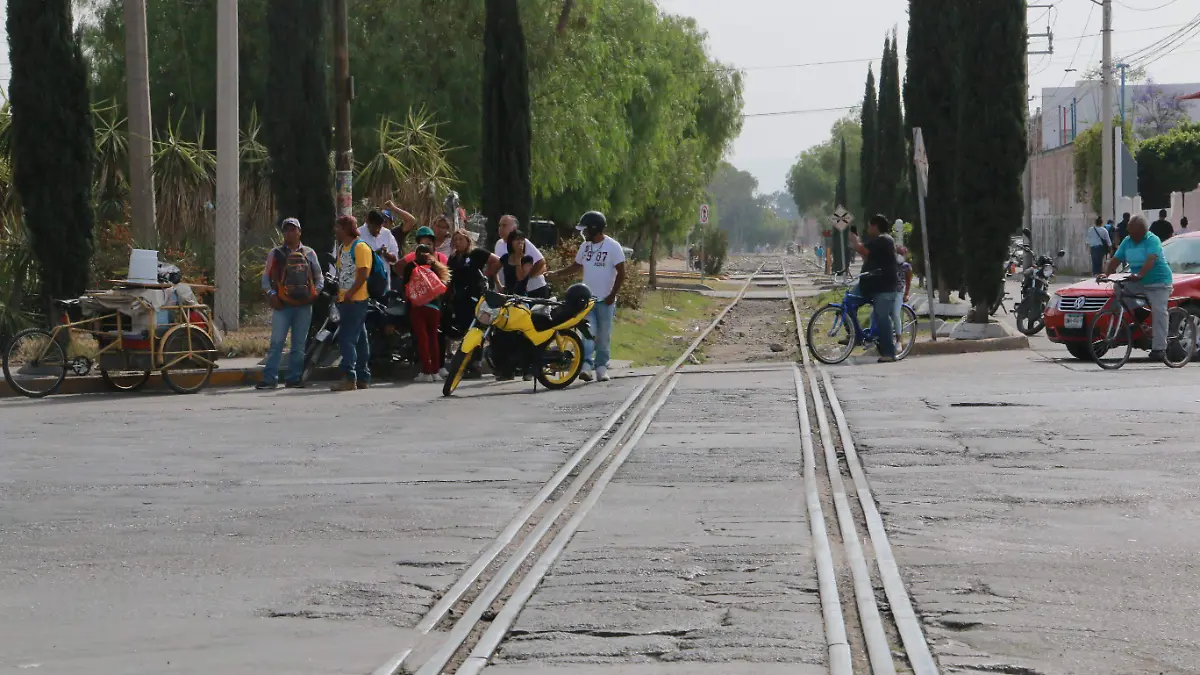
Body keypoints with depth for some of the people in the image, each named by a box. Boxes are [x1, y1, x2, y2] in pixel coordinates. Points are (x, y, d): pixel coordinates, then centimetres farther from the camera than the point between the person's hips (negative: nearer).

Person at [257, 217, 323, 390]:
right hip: (283, 305, -2)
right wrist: (271, 295, -7)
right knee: (277, 342, -8)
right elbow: (266, 278, 8)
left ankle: (294, 378, 10)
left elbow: (319, 277, 17)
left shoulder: (309, 254, 12)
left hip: (304, 305, 2)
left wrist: (315, 293, 0)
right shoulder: (276, 253, 8)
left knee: (299, 345, 5)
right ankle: (270, 378, -9)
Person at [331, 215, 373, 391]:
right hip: (345, 301, 10)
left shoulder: (360, 247, -10)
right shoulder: (341, 248, 19)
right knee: (359, 340, 12)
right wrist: (338, 294, 12)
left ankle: (349, 378, -19)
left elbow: (362, 275, -17)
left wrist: (348, 294, -20)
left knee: (347, 339, -15)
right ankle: (363, 378, 16)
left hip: (356, 300, -10)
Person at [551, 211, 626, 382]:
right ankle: (586, 365, -18)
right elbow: (576, 266, 21)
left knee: (604, 336, 3)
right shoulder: (585, 246, 10)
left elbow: (621, 273, -9)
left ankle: (601, 367, 10)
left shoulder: (612, 246, -8)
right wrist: (557, 273, 9)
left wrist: (612, 295, -12)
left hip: (605, 300, -4)